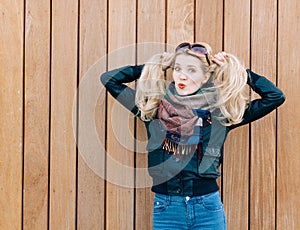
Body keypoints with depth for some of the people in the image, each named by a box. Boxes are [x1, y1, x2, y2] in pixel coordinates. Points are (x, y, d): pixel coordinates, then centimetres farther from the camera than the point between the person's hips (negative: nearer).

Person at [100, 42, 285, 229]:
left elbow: (276, 96, 4)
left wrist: (238, 70, 4)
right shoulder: (152, 109, 3)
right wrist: (154, 66, 7)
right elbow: (109, 79, 8)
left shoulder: (221, 113, 2)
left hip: (208, 209, 0)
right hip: (165, 208, 1)